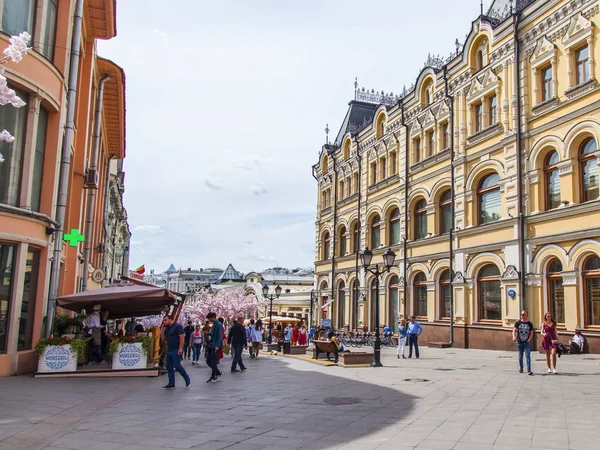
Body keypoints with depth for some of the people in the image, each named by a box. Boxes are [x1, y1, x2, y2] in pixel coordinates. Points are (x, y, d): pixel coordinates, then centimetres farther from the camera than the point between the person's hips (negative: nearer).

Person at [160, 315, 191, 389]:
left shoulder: (177, 326, -8)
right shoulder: (167, 329, 17)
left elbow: (182, 337, -15)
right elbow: (163, 339, 19)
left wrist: (180, 348, -21)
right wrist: (162, 331, 4)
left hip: (176, 350, -9)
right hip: (169, 350, 9)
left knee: (177, 365, -12)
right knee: (169, 367, 7)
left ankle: (187, 379, 4)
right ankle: (171, 384, 13)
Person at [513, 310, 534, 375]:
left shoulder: (530, 324, 4)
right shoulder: (518, 323, 1)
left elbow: (531, 333, 7)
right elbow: (514, 330, -7)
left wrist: (529, 340, -7)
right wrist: (514, 337, -26)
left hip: (527, 342, -1)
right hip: (519, 342, 1)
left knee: (528, 355, -10)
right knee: (520, 356, 11)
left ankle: (529, 370, -12)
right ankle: (521, 368, 26)